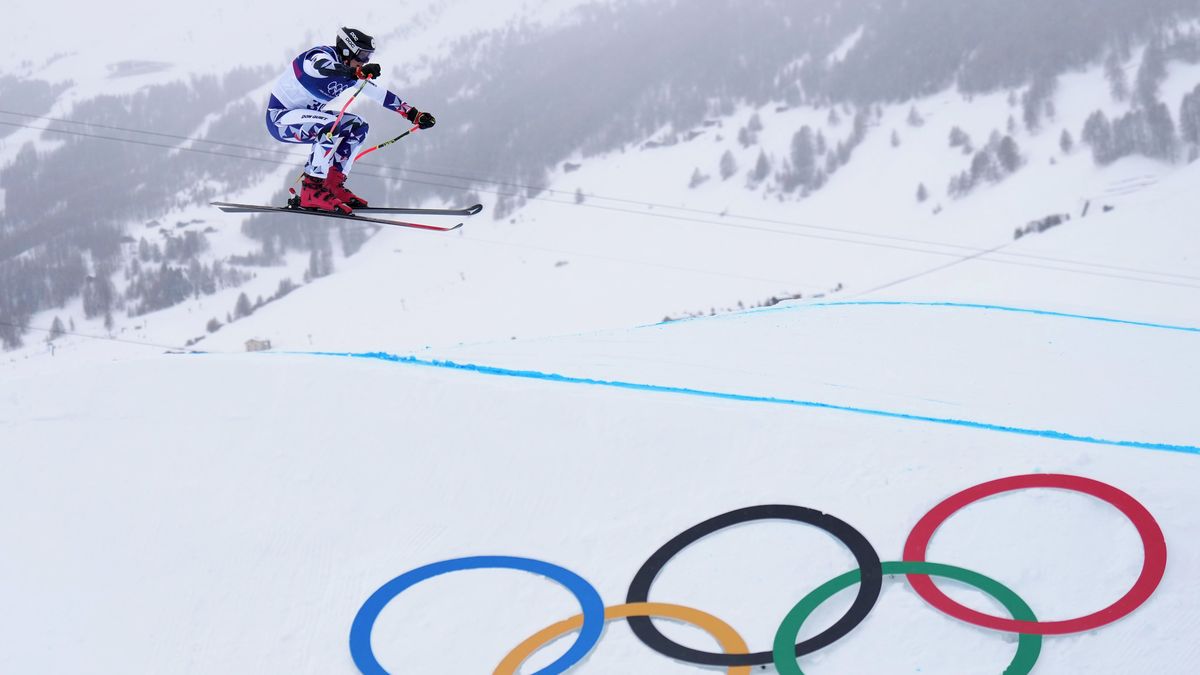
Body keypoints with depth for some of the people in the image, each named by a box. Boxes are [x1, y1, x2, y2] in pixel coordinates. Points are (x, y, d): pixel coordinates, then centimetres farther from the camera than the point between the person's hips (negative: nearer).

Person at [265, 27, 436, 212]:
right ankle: (312, 190, -25)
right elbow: (320, 66, -46)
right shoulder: (324, 55, -21)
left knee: (357, 126, 3)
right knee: (331, 125, -32)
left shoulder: (350, 72, 4)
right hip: (279, 118, -9)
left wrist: (414, 114, 6)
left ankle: (333, 185, 0)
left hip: (302, 117, 9)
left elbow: (379, 93, 9)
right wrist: (359, 72, -60)